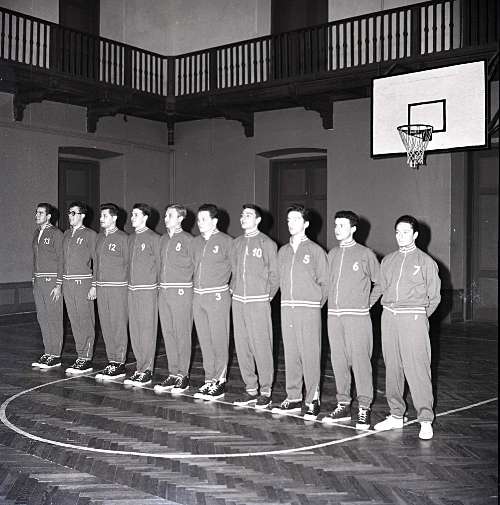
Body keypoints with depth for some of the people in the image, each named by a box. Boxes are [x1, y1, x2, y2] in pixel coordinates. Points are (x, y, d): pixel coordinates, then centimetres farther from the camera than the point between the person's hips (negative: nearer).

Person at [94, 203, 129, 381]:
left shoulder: (122, 238, -6)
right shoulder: (99, 237, 14)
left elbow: (128, 264, -6)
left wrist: (127, 286, -9)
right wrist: (94, 285, 15)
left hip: (118, 288, -7)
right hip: (101, 288, 7)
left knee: (118, 326, -2)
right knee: (106, 326, 10)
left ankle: (119, 364, 4)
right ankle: (111, 361, 18)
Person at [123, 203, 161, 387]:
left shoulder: (153, 238, -6)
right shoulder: (131, 238, 15)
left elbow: (159, 265, -5)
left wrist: (159, 289, -7)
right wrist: (130, 284, 14)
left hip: (148, 290, -7)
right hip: (132, 289, 7)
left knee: (147, 330, -4)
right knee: (134, 330, 9)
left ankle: (146, 371, 2)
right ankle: (140, 369, 18)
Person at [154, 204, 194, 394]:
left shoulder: (188, 240, -6)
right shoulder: (163, 239, 15)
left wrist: (185, 284, -4)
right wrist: (162, 283, 11)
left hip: (182, 291, -7)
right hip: (164, 291, 7)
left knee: (182, 335, -2)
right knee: (168, 334, 8)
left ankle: (183, 375, 6)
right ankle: (173, 374, 16)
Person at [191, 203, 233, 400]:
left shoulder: (226, 241, -6)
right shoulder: (196, 242, 12)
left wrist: (231, 288, -4)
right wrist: (198, 285, 12)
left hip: (218, 297, -6)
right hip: (198, 297, 6)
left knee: (219, 340, -2)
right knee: (204, 341, 10)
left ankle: (220, 381, 7)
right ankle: (209, 380, 18)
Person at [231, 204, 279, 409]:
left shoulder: (267, 244, -4)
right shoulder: (236, 243, 12)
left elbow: (275, 274, -2)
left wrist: (268, 296, -1)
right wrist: (234, 289, 11)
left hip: (258, 302, -6)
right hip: (238, 300, 6)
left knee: (261, 346, -5)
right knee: (242, 346, 7)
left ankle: (266, 390, 6)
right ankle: (250, 389, 18)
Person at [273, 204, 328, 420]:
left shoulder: (315, 251, -1)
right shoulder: (283, 251, 13)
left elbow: (325, 282, 0)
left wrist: (317, 304, -1)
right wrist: (288, 300, 8)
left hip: (309, 310, -5)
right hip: (287, 309, 5)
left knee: (310, 355, -4)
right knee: (290, 355, 8)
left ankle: (312, 400, 3)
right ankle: (293, 398, 16)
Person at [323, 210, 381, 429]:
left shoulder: (365, 255, -2)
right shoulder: (332, 254, 12)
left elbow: (379, 283, 5)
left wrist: (368, 303, 2)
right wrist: (330, 303, 10)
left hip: (357, 316, -5)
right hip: (333, 315, 5)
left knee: (360, 360, -5)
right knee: (338, 361, 9)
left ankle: (364, 408, 4)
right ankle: (343, 405, 19)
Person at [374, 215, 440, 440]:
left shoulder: (426, 261, 2)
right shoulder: (387, 261, 13)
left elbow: (434, 297, 6)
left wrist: (419, 316, 8)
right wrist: (391, 311, 14)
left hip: (414, 319, -4)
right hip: (389, 317, 5)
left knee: (417, 369, -8)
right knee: (392, 368, 8)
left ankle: (425, 420, -1)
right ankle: (396, 415, 18)